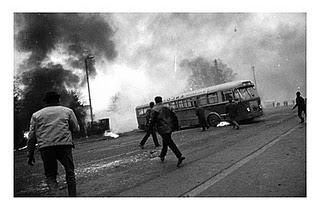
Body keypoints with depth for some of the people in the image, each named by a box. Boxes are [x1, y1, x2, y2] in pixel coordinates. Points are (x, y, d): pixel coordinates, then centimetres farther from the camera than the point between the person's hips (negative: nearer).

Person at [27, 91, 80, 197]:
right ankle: (72, 195, 9)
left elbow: (31, 136, 11)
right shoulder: (67, 111, 11)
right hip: (64, 145, -1)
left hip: (45, 147, 1)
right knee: (70, 173, 12)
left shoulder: (36, 115, 15)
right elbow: (76, 128, 11)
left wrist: (30, 154, 15)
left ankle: (54, 192, -12)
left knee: (50, 174, 12)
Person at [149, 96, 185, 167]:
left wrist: (150, 127, 3)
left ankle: (180, 156, -18)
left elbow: (153, 119, -13)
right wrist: (176, 125, 15)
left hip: (162, 129, -6)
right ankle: (162, 156, 37)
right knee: (165, 141, 22)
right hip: (169, 128, 7)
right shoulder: (166, 108, 10)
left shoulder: (155, 109, -6)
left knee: (170, 143, -7)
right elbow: (174, 116, 8)